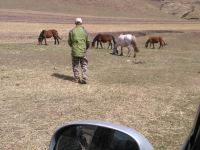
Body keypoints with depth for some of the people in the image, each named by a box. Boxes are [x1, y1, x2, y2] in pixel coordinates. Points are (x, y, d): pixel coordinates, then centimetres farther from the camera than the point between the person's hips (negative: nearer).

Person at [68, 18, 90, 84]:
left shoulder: (72, 31, -2)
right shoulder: (85, 31, -1)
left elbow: (69, 41, 4)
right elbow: (88, 42, 3)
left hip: (74, 51, 0)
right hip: (83, 51, 0)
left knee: (75, 66, 13)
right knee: (84, 66, 7)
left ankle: (76, 78, 17)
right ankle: (84, 78, -4)